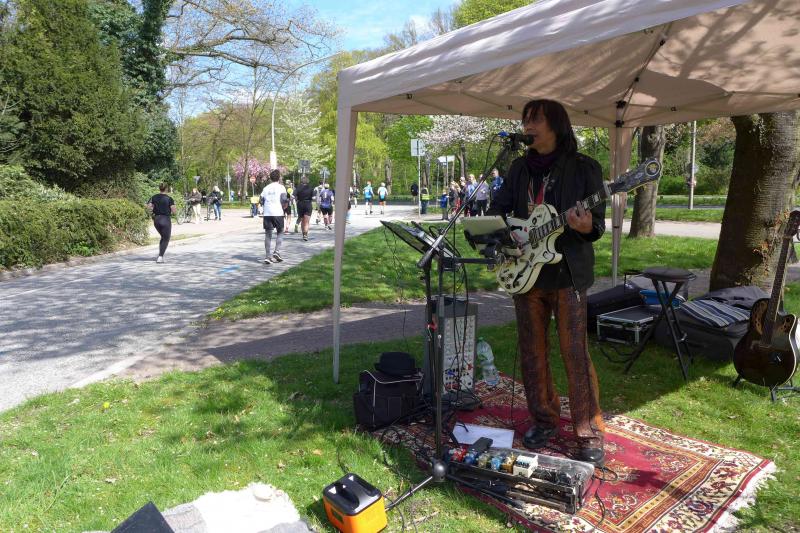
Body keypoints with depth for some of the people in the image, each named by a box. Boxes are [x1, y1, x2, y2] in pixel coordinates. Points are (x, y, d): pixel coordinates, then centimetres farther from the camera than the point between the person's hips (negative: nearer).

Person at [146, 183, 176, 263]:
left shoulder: (153, 197, 4)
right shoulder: (169, 198, -8)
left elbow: (148, 208, -4)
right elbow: (174, 211, -13)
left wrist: (154, 210, 14)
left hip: (156, 219, 5)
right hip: (166, 220, -5)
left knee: (163, 237, 23)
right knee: (166, 239, 5)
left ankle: (160, 255, 16)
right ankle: (160, 257, -8)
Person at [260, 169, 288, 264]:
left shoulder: (266, 188, 13)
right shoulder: (281, 187, 0)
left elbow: (262, 201, 11)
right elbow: (284, 200, -8)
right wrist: (284, 207, 11)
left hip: (267, 213, 3)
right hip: (278, 213, -3)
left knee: (268, 234, 6)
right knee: (280, 232, 13)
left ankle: (268, 256, 2)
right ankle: (276, 252, -3)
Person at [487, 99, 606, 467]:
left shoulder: (584, 167, -2)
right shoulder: (520, 168, 12)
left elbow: (599, 224, -4)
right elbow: (498, 209, 15)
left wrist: (587, 226, -26)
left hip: (568, 272, -5)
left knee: (575, 354, -4)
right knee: (532, 352, 10)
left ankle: (590, 436, 9)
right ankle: (544, 420, 27)